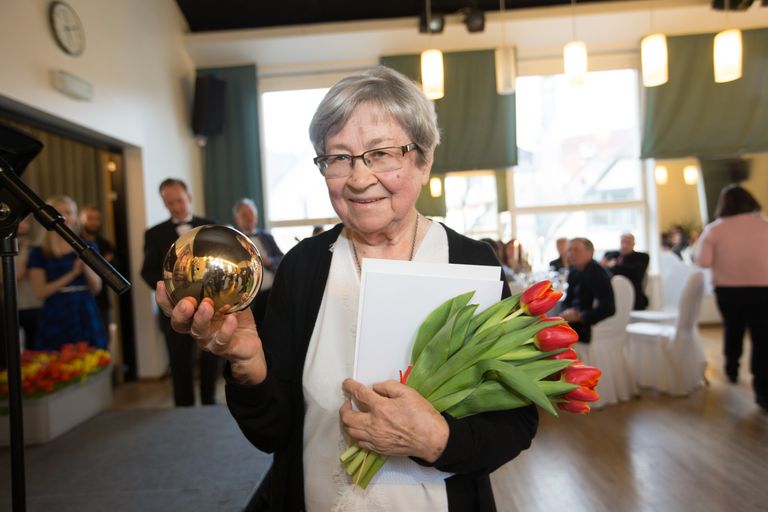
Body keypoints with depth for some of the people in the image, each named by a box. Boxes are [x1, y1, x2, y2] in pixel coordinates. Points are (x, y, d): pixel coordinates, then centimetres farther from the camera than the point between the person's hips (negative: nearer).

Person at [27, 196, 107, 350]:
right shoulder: (39, 253, 5)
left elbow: (96, 288, 5)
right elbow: (41, 292, -3)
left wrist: (86, 267, -12)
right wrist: (72, 274, -12)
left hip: (85, 315, 1)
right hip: (56, 317, -1)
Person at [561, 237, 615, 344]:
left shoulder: (596, 273, -16)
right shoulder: (574, 273, 10)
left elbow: (608, 308, -24)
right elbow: (567, 301, 18)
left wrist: (579, 316, -20)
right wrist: (567, 312, -6)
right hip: (577, 322, 8)